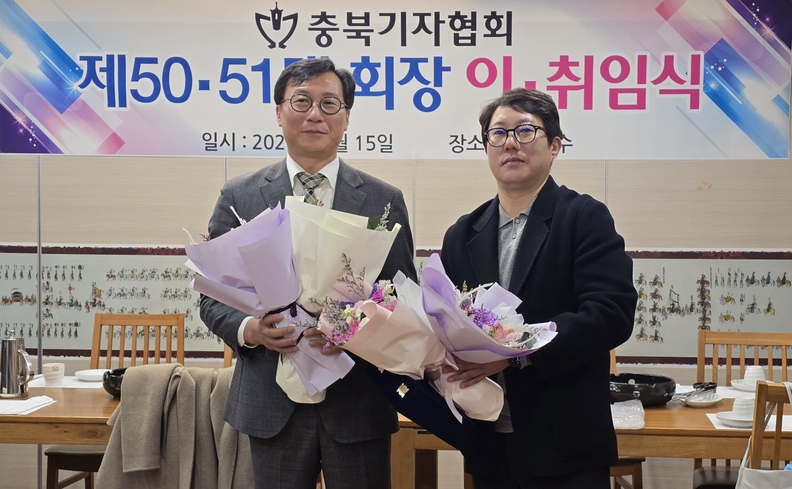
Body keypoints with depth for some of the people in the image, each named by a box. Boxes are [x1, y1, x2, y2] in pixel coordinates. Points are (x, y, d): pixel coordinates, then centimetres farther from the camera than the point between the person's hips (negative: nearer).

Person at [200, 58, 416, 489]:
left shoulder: (384, 201, 2)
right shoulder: (239, 197, 3)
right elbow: (212, 297, 5)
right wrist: (248, 329, -16)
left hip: (358, 401, 0)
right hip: (273, 404, 0)